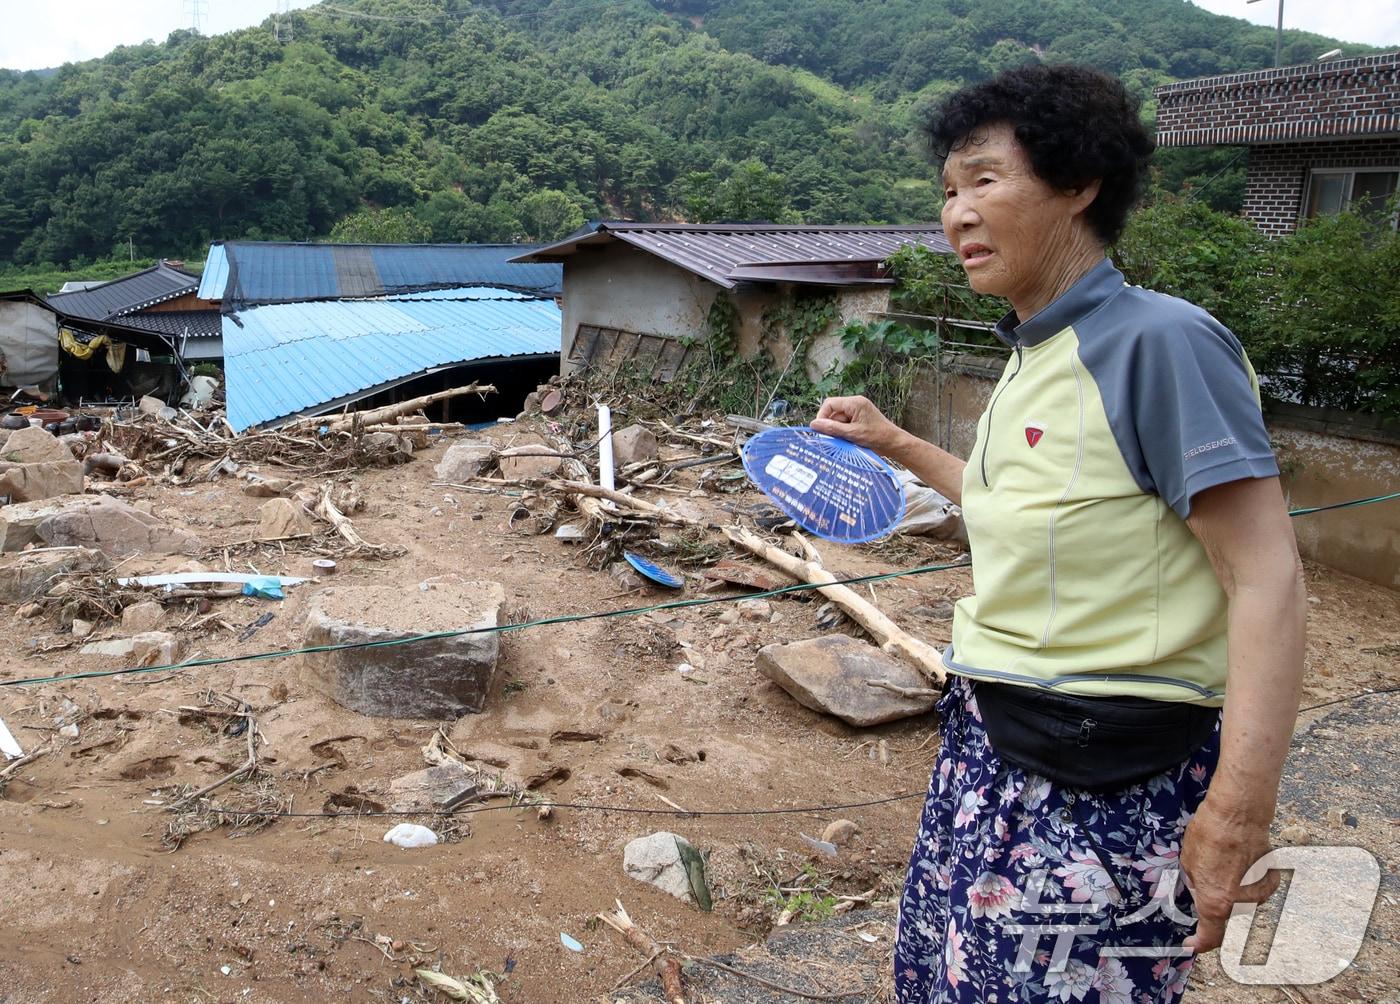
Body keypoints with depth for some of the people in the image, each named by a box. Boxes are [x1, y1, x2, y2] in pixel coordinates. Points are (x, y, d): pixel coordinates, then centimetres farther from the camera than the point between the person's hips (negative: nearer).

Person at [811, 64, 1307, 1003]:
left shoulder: (1160, 341, -19)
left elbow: (1268, 584, -21)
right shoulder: (1032, 356, 6)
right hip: (993, 743, 8)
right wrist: (894, 442, 21)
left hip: (1104, 779, -8)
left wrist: (1236, 816, -26)